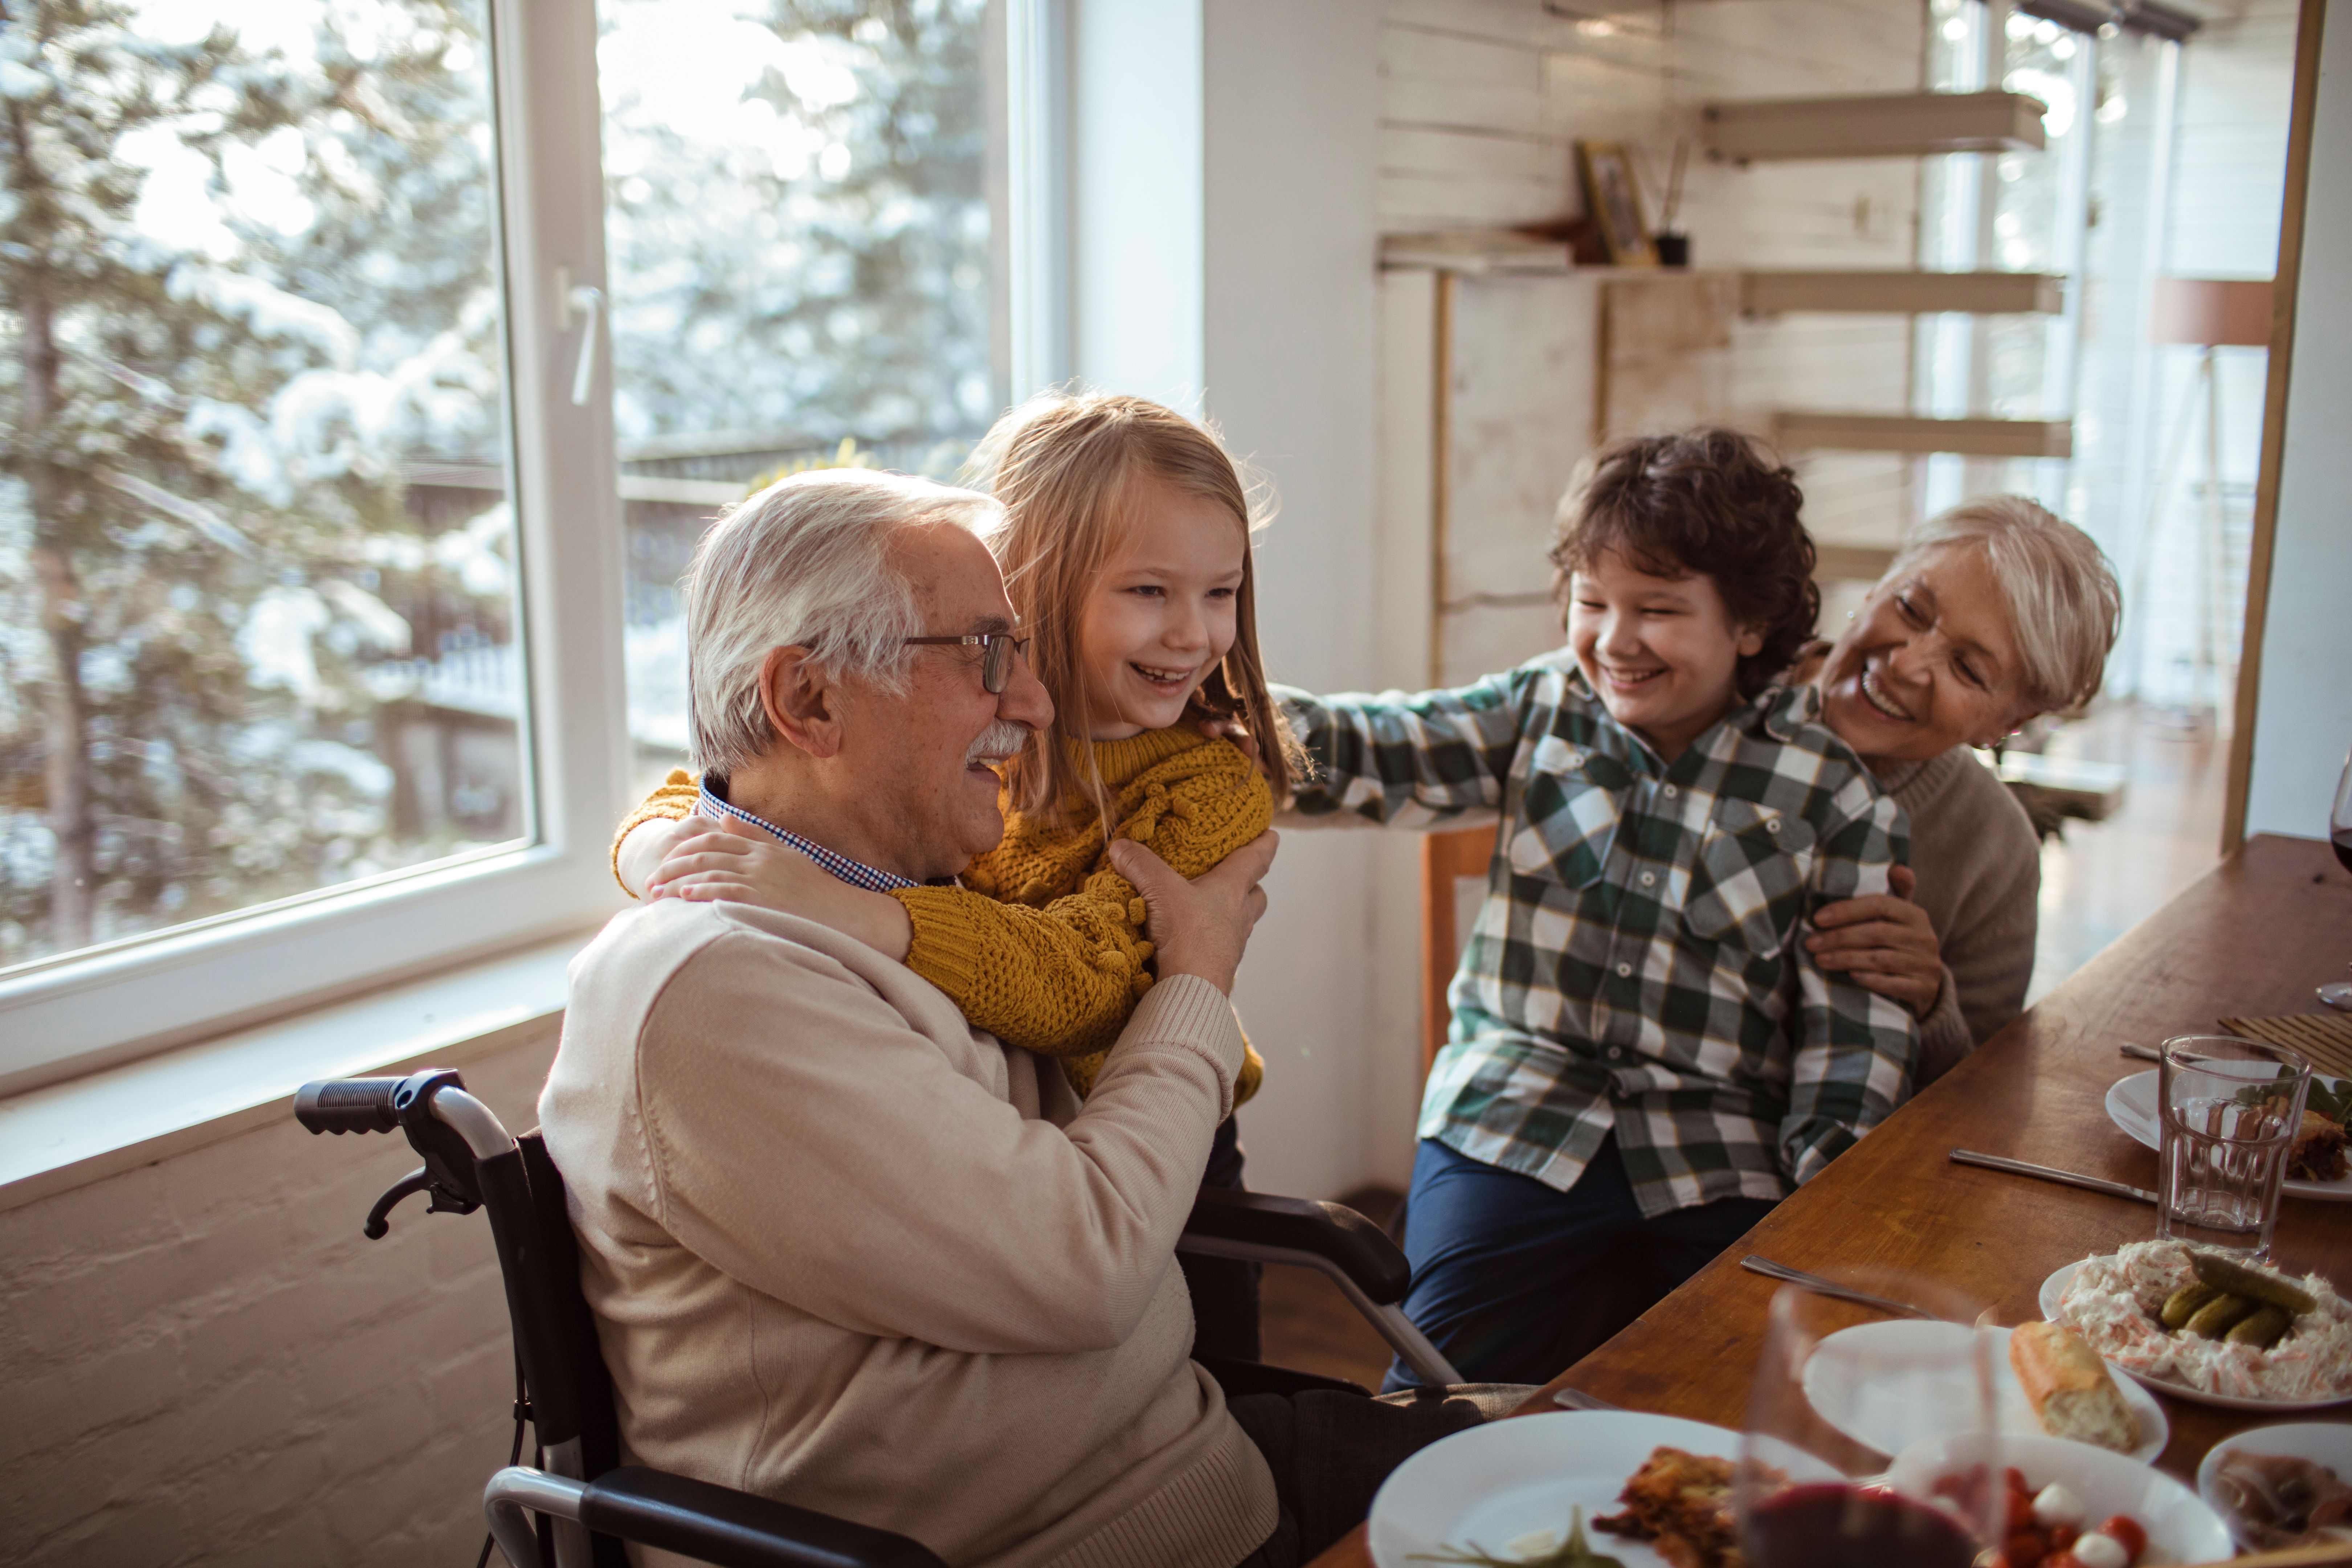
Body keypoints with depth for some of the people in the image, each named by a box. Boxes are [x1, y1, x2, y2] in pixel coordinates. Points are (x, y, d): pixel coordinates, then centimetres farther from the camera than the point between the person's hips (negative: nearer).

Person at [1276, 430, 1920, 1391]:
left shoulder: (1831, 790, -1)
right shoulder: (1544, 710, 5)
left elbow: (1856, 1037, 0)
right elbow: (1365, 754, -8)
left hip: (1719, 1168, 0)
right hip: (1515, 1131, 1)